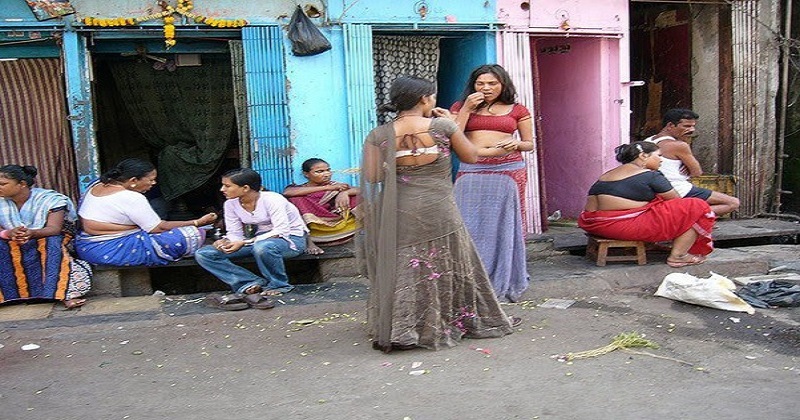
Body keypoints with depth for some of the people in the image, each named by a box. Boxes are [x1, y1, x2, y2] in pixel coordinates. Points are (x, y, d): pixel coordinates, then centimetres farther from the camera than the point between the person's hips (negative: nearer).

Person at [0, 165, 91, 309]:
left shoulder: (49, 199, -11)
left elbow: (54, 228, -20)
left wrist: (32, 233, -41)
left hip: (47, 240, -3)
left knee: (52, 243, -37)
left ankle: (64, 294, -46)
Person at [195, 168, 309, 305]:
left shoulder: (272, 199, -21)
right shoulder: (231, 204, -2)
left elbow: (281, 231, -27)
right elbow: (234, 234, 1)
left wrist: (245, 243, -34)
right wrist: (225, 242, -25)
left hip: (291, 238, -6)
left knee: (263, 246, -44)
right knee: (203, 254, -9)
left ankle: (278, 285, -16)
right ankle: (253, 283, -15)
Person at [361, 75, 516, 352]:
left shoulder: (379, 136, -3)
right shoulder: (442, 126, -7)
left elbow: (372, 177, -4)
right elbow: (471, 157, 3)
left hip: (400, 214, 2)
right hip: (439, 211, -1)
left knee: (402, 272, 13)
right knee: (447, 269, 15)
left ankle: (399, 331, 16)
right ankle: (455, 322, 29)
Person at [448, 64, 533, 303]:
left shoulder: (517, 110, 8)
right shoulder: (460, 107, 10)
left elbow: (530, 144, 14)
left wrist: (517, 144, -8)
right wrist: (467, 108, -6)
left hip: (509, 172, 0)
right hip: (471, 173, 0)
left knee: (505, 226, 4)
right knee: (472, 226, -1)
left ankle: (505, 284, 16)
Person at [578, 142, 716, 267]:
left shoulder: (608, 174, 20)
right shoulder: (650, 175, -1)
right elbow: (676, 200, 10)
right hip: (623, 225, -9)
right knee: (696, 207, 3)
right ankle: (677, 256, 5)